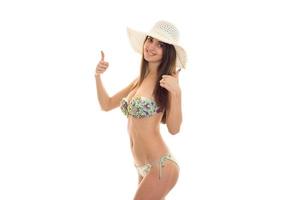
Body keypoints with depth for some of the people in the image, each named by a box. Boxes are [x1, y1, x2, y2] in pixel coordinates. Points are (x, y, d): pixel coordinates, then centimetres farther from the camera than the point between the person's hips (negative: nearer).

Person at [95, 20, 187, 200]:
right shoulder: (140, 79, 10)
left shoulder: (167, 80, -11)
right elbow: (107, 104, 16)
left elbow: (174, 128, -17)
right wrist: (98, 76, 3)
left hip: (160, 167, -8)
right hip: (143, 168, 8)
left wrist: (176, 92, -28)